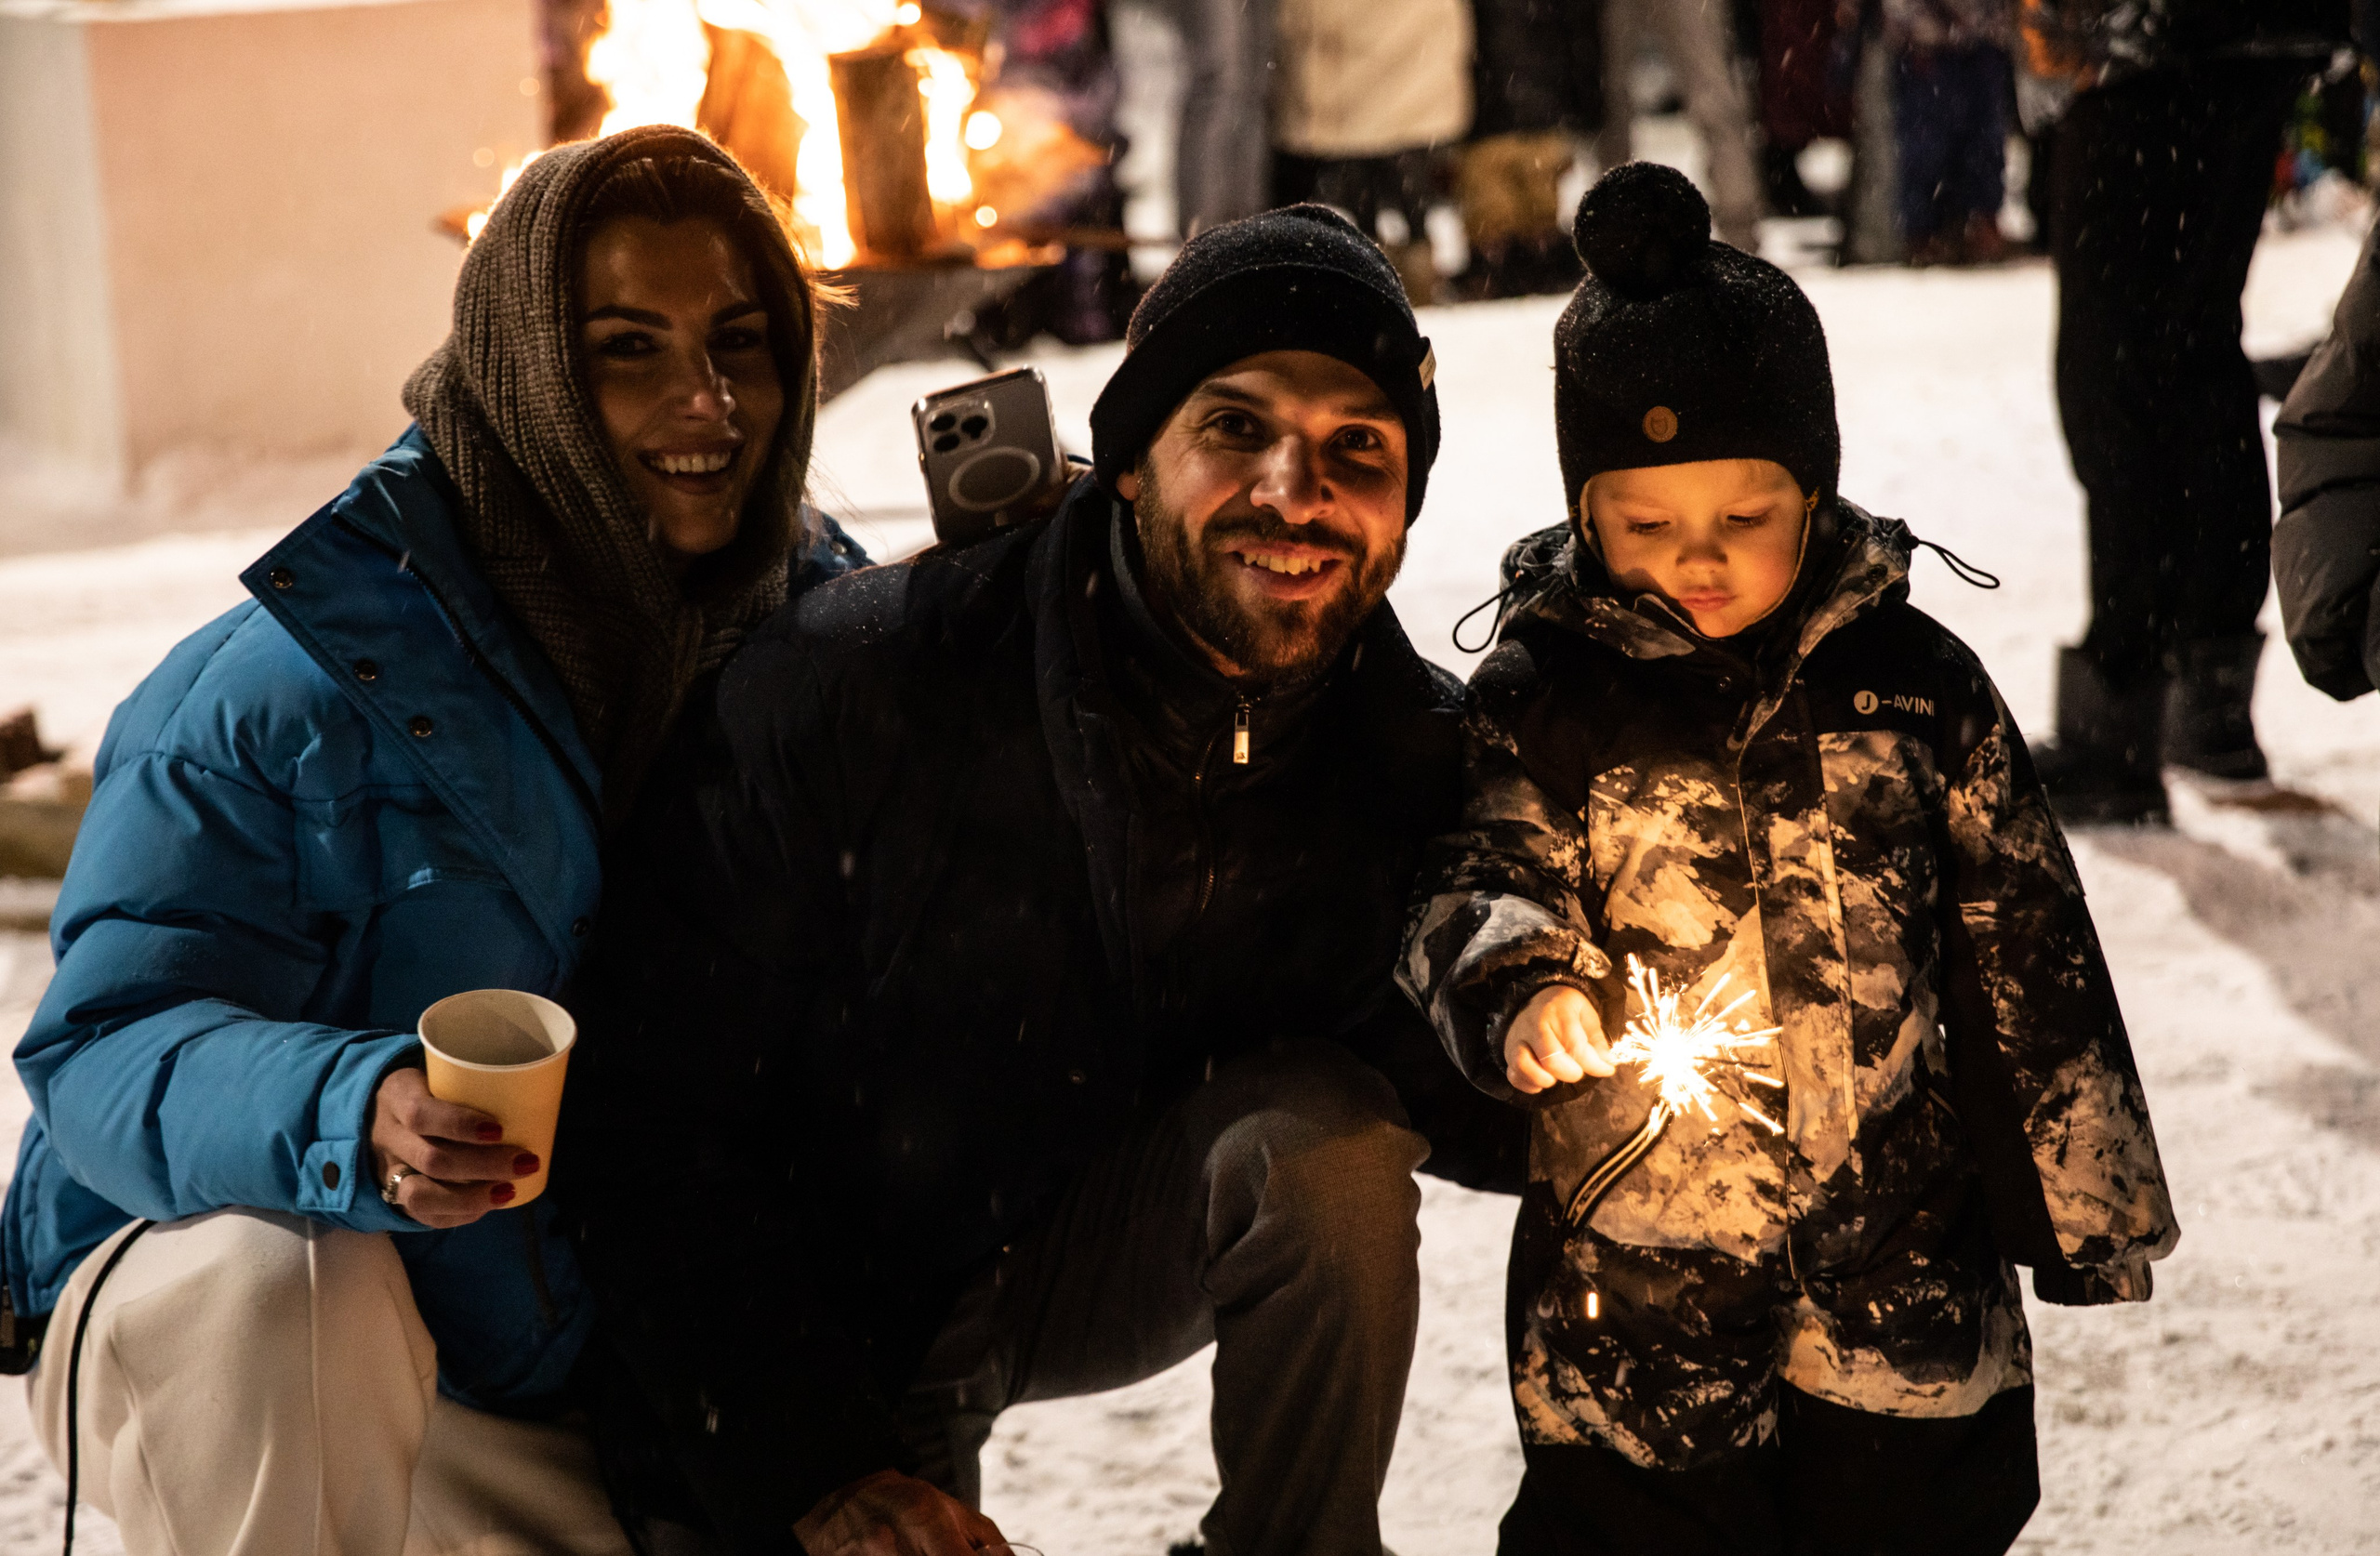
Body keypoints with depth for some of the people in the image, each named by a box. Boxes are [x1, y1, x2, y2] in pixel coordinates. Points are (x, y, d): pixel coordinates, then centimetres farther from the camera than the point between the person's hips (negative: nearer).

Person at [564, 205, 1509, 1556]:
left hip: (1111, 1255, 2)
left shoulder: (1420, 753, -14)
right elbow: (660, 1126, -19)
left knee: (1325, 1136, -25)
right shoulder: (852, 694, -25)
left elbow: (1475, 1108, -4)